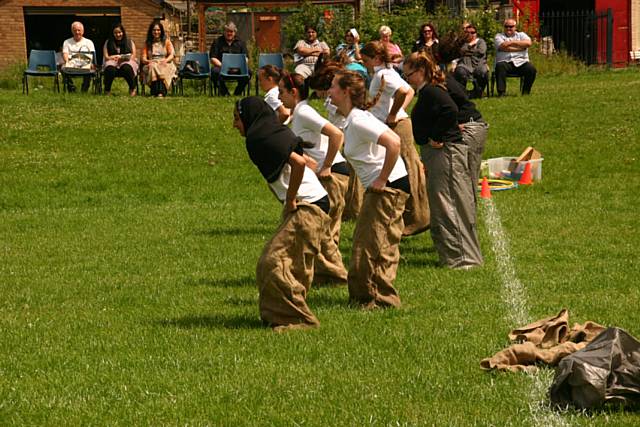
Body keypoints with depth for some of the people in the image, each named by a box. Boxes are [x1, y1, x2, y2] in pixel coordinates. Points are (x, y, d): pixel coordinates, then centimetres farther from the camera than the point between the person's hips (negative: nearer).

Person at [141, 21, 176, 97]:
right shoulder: (147, 43, 19)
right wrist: (148, 61, -13)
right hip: (151, 64, 1)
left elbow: (171, 55, 5)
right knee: (153, 67, -36)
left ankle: (161, 92, -53)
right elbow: (143, 58, 11)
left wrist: (165, 60, -16)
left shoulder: (166, 41, 16)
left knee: (162, 68, -37)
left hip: (165, 64, -1)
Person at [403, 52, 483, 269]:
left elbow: (450, 111, -30)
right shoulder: (427, 92, 16)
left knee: (446, 206, -8)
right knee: (439, 206, 15)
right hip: (438, 154, 11)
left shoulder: (431, 92, -15)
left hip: (445, 152, -11)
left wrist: (437, 138, -22)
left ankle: (461, 257, -6)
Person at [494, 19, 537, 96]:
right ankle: (501, 92, -33)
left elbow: (528, 43, -2)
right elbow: (503, 47, -6)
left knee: (531, 69, -27)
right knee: (500, 66, -35)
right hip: (505, 62, -2)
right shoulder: (499, 36, 15)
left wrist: (512, 42, -5)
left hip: (521, 62, 2)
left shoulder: (521, 35, 20)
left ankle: (525, 92, -16)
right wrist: (521, 47, -1)